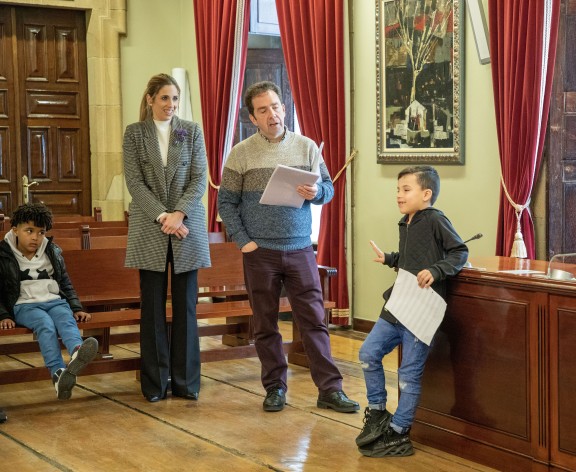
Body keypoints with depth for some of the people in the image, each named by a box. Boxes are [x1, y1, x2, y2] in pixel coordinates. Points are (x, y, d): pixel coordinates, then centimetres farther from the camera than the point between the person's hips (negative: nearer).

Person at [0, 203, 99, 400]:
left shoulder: (53, 252, 15)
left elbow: (66, 284, 22)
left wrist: (76, 308, 13)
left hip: (55, 301, 3)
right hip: (24, 305, -3)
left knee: (67, 319, -31)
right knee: (45, 324, -34)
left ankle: (77, 352, -65)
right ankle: (58, 373, -54)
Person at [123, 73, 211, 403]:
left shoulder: (192, 131, 6)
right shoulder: (134, 133, 5)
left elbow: (200, 179, 1)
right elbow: (134, 181, -2)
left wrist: (179, 213, -13)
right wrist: (162, 216, -13)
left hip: (188, 227, 1)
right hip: (150, 229, 0)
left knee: (186, 306, 3)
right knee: (153, 307, 3)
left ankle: (186, 381, 10)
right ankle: (155, 383, 11)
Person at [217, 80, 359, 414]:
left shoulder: (307, 147, 4)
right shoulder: (241, 153, 0)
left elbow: (329, 188, 9)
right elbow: (227, 202, 1)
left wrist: (316, 193, -14)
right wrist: (243, 241, -7)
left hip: (300, 249, 1)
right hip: (260, 252, -1)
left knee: (314, 320, 0)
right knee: (265, 324, 8)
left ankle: (330, 390, 4)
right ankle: (275, 388, 19)